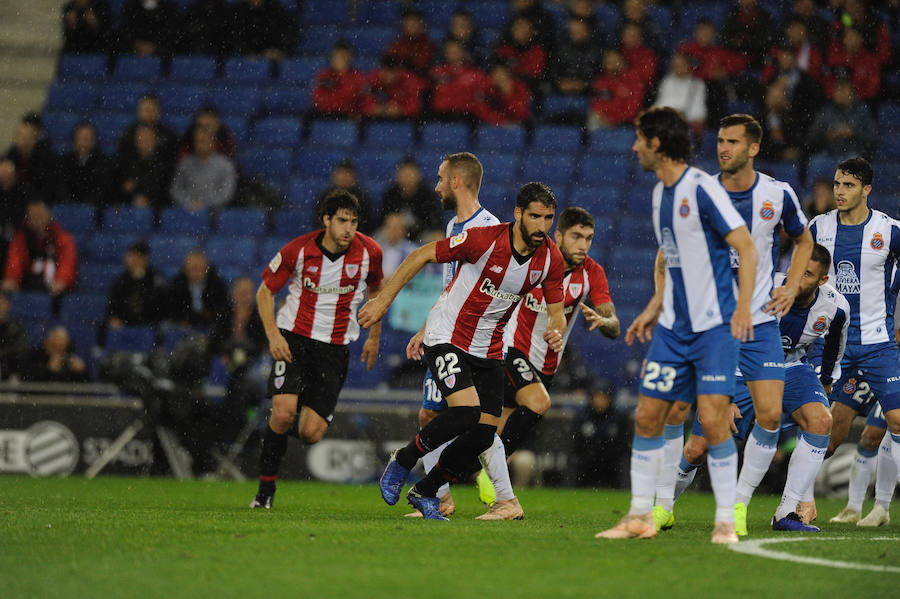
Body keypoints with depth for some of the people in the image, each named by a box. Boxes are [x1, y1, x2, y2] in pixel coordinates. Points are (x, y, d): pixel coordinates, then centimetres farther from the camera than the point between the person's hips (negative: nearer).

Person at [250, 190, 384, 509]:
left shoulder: (369, 252, -6)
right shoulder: (298, 250, -10)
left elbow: (375, 289, 16)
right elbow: (265, 291, 2)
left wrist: (374, 337, 18)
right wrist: (273, 335, -10)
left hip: (336, 348, 1)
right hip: (293, 338, -1)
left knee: (310, 434, -9)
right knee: (283, 413, -22)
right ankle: (265, 488, -3)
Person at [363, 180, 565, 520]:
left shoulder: (551, 259, -7)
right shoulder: (483, 239, -22)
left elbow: (556, 311, 5)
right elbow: (422, 255, -12)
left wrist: (556, 332, -19)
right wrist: (383, 301, -11)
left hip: (488, 349, 6)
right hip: (447, 336, -6)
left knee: (484, 433, -2)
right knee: (465, 412, -25)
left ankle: (425, 492, 20)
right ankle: (402, 461, 0)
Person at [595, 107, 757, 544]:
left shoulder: (702, 188, -13)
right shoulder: (660, 193, 12)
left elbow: (746, 247, -14)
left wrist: (744, 306, -22)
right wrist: (655, 307, 21)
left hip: (715, 326, -8)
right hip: (672, 327, 8)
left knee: (713, 421, -13)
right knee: (646, 417, 5)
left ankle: (725, 522, -4)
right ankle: (640, 516, 14)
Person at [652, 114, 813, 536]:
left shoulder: (778, 194, -3)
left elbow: (803, 241, 17)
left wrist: (792, 287, 3)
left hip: (758, 323, 0)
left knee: (769, 413, -10)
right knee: (674, 409, -7)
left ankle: (738, 505, 5)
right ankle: (663, 504, 8)